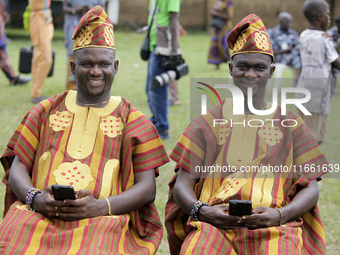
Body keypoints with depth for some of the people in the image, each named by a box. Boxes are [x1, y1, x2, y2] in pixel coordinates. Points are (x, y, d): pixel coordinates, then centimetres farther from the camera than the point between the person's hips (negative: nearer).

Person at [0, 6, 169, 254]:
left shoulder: (133, 120, 15)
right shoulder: (46, 111, 22)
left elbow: (147, 188, 6)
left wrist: (101, 206, -13)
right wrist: (35, 198, -9)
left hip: (103, 221, -2)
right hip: (37, 217, 2)